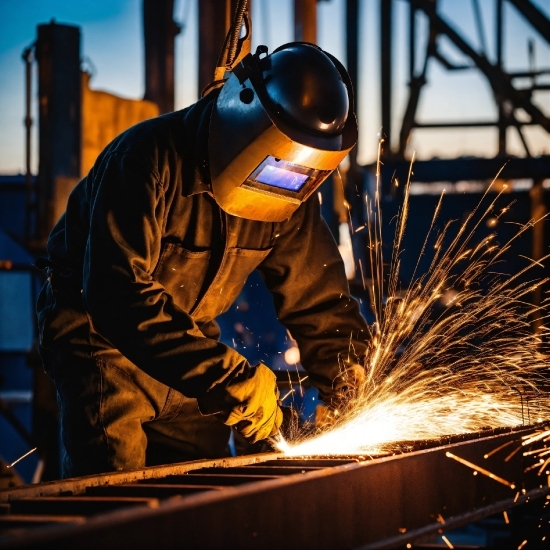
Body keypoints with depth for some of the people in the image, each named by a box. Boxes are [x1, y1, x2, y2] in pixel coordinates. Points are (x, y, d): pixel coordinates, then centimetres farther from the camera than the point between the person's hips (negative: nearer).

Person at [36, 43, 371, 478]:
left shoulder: (290, 196, -8)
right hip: (102, 334, -6)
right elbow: (119, 294, -37)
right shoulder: (150, 160, -29)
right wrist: (229, 377, -40)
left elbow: (318, 298, 0)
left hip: (189, 343, 6)